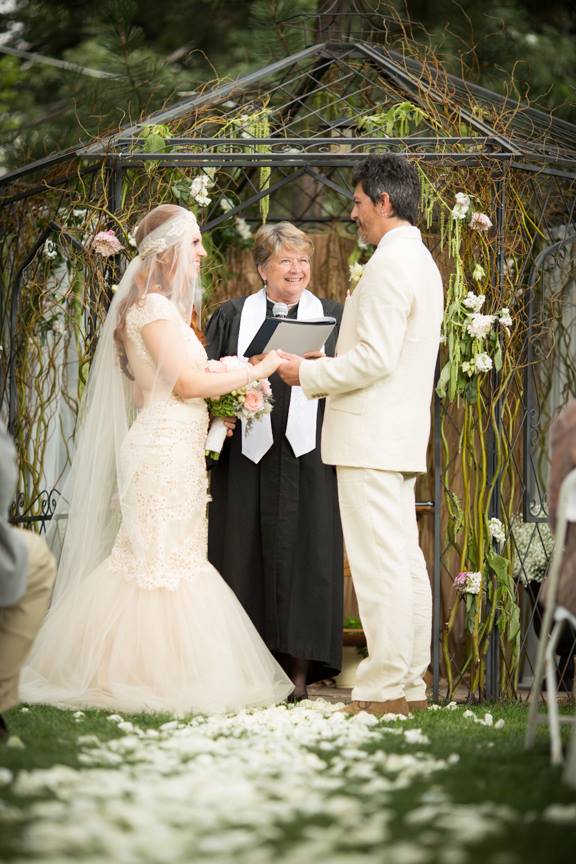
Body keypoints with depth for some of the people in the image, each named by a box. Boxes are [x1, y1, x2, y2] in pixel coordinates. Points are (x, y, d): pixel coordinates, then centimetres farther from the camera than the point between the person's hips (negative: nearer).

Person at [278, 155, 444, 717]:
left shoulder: (389, 264, -15)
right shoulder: (422, 262, 18)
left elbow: (375, 357, -22)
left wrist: (308, 375, -9)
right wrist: (325, 374, 17)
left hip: (370, 438, -11)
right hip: (401, 433, 11)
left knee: (379, 564, -9)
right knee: (405, 560, 11)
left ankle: (384, 691, -8)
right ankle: (410, 684, 15)